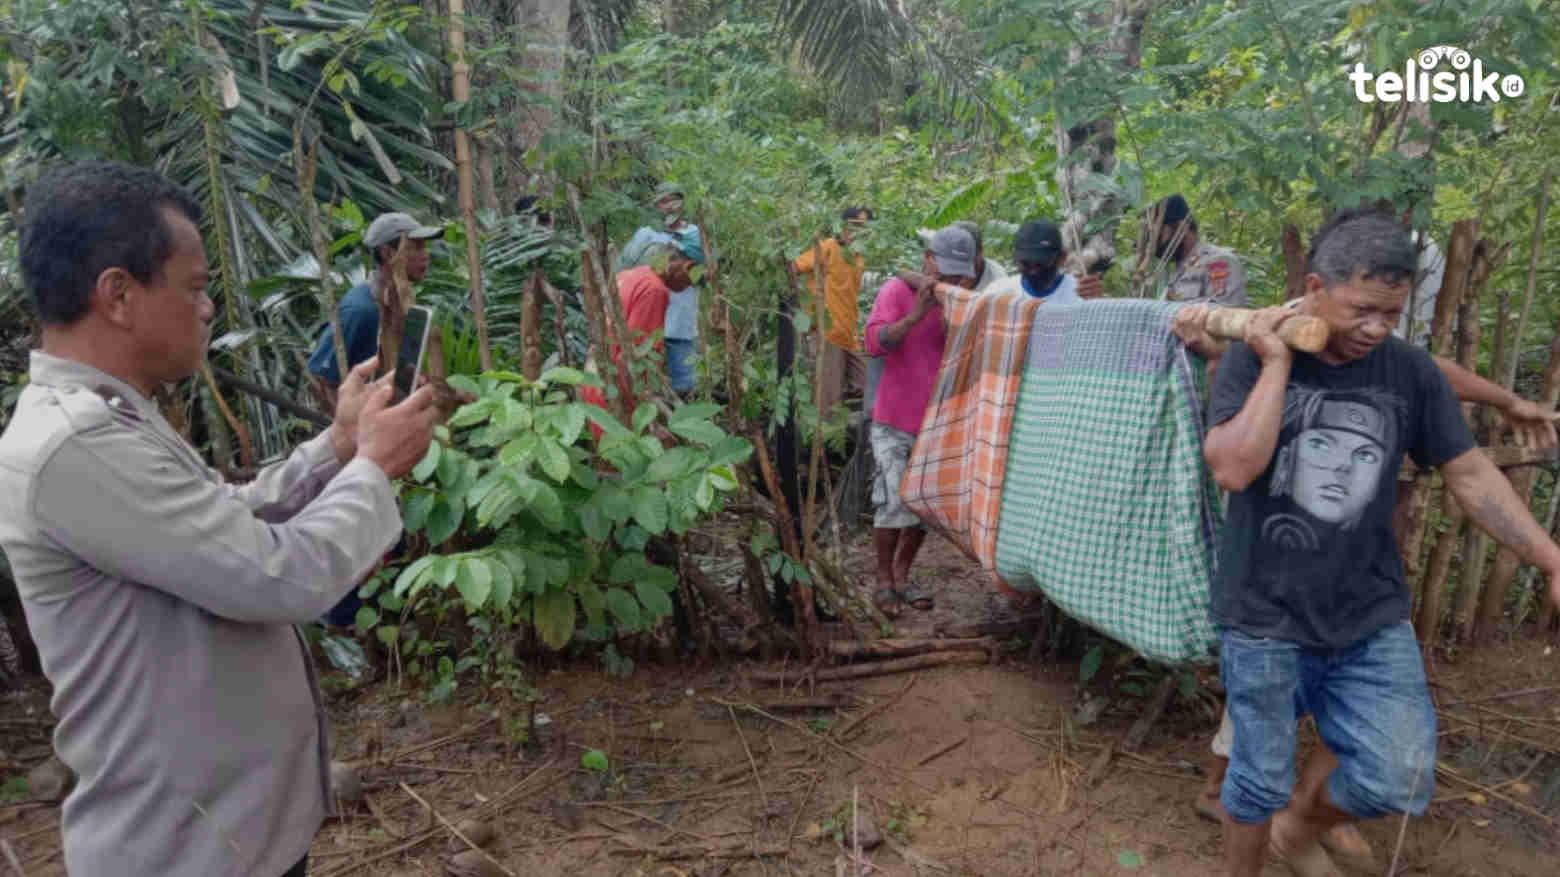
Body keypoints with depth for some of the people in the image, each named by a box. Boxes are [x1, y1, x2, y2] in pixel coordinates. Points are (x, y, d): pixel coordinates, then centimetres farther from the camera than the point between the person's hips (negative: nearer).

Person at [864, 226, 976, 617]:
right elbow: (875, 342, -19)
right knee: (893, 504, -8)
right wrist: (914, 316, -32)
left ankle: (902, 575, 27)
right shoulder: (897, 290, -8)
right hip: (894, 422, -4)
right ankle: (884, 581, 11)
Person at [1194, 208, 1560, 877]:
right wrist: (1277, 364, -19)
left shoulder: (1411, 372, -1)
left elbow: (1470, 475, 7)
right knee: (1259, 782, 9)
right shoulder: (1252, 359, -9)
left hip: (1372, 620, 3)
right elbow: (1232, 469, -22)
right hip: (1265, 619, -3)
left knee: (1399, 780, 0)